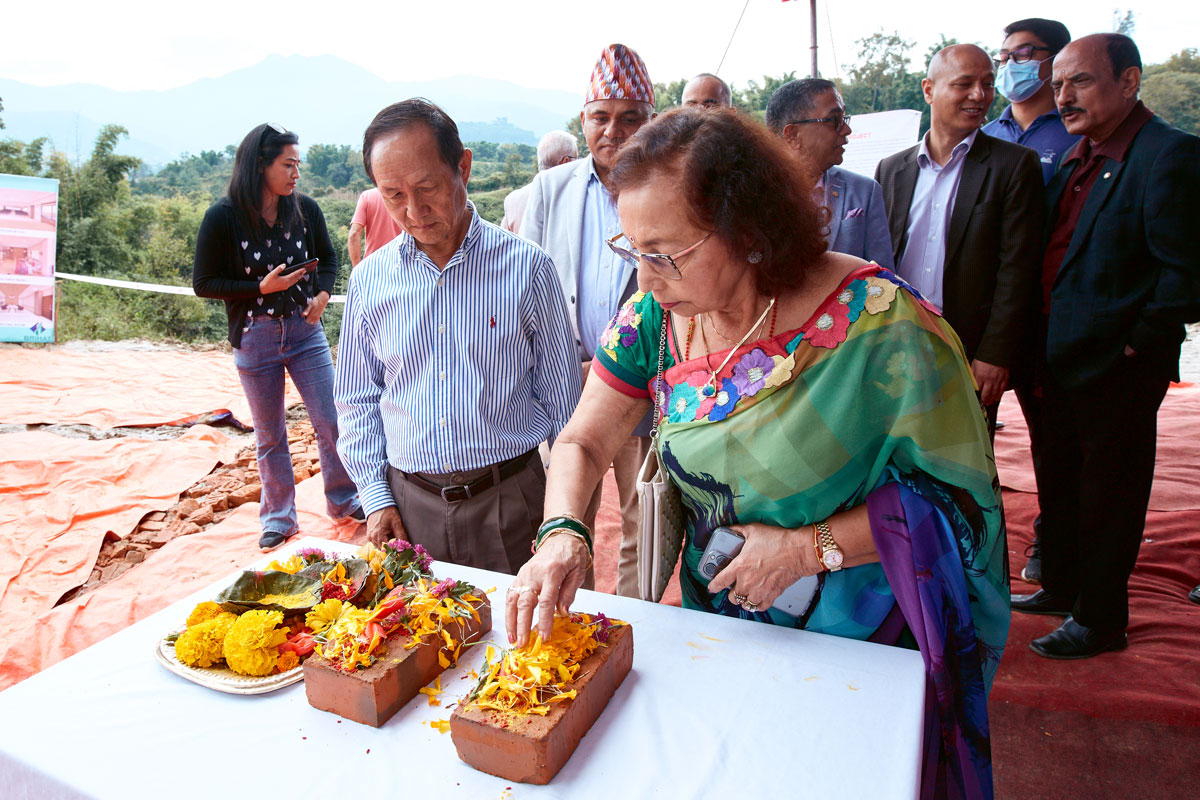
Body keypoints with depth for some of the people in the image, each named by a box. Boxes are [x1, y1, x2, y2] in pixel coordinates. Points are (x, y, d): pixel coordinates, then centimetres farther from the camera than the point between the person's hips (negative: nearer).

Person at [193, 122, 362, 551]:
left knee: (330, 422, 1)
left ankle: (343, 500, 22)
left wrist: (322, 294, -6)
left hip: (305, 331, 2)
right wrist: (261, 287, -17)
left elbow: (328, 259, 13)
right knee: (270, 436, 11)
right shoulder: (223, 217, -12)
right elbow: (203, 282, -6)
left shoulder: (305, 209, -3)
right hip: (255, 338, -2)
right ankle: (279, 516, 29)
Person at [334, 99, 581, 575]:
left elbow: (561, 398, -1)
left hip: (508, 500, -2)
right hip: (409, 501, 2)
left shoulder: (526, 267, -6)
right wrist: (375, 496, 3)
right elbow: (356, 399, 10)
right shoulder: (369, 278, 1)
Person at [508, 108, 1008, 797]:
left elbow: (957, 491, -18)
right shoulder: (656, 319, -12)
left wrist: (811, 547, -25)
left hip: (856, 640, -3)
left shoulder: (877, 320, -27)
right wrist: (561, 532, -26)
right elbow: (582, 443, -7)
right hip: (715, 626, 4)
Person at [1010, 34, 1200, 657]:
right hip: (1061, 358, 8)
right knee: (1057, 480, 19)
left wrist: (1137, 344, -15)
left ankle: (1100, 621, 22)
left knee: (1108, 493, 6)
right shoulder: (1077, 158, 11)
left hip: (1116, 366, -8)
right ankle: (1060, 587, 38)